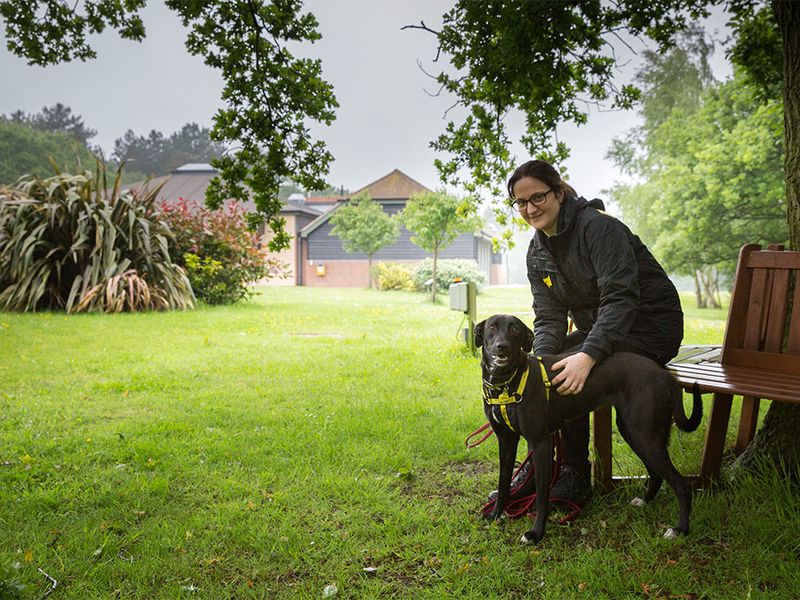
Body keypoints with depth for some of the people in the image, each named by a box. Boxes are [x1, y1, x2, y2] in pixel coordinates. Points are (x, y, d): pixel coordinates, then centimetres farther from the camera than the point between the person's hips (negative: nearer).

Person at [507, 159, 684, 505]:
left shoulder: (598, 227, -21)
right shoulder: (538, 252, 3)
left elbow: (620, 298, -30)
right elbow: (549, 317, -3)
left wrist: (588, 355, -44)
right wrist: (541, 360, -24)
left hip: (650, 328, -8)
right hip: (600, 330, 8)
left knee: (567, 376, -26)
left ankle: (577, 477, -9)